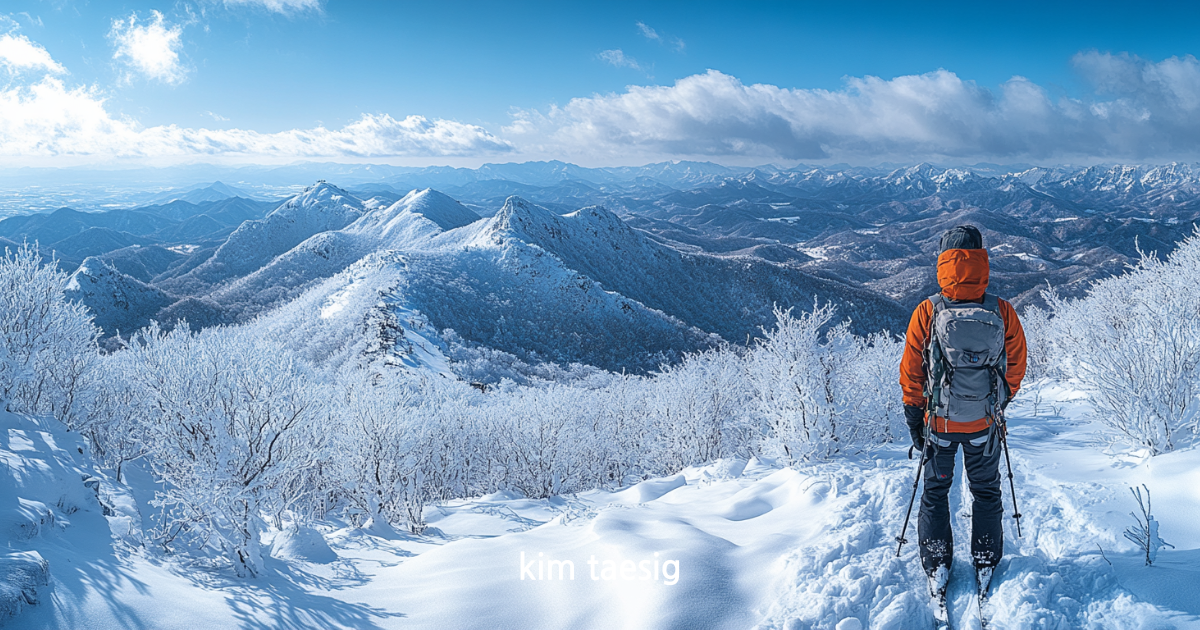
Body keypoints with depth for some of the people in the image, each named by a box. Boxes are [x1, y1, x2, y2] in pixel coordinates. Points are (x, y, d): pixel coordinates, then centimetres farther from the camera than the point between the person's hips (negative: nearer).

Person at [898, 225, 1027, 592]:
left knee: (935, 492, 17)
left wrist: (913, 413, 5)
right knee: (986, 492, 21)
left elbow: (912, 371, -9)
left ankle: (937, 568, 23)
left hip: (939, 421, -1)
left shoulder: (927, 313, -18)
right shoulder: (1003, 313, -14)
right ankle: (986, 565, 31)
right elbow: (1016, 366, 1)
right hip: (984, 423, 1)